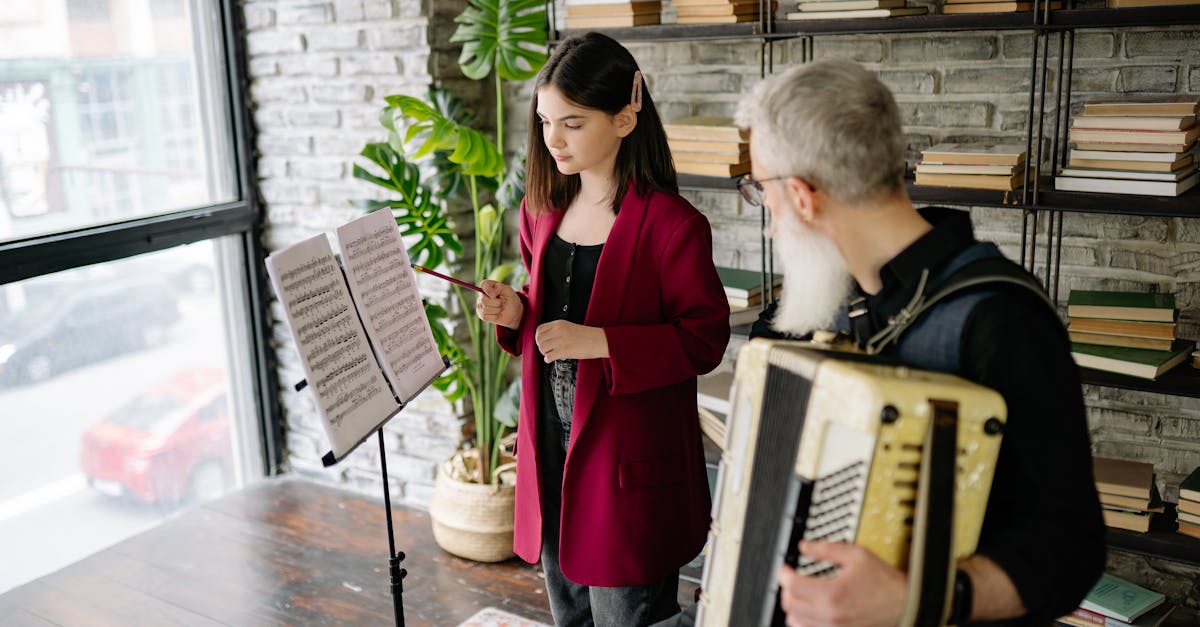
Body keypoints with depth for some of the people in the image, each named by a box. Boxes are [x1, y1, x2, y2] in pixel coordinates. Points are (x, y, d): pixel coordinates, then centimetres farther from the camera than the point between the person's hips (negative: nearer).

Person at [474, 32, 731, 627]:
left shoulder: (672, 225, -16)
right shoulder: (543, 210, 6)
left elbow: (704, 340, -15)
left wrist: (601, 342, -24)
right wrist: (516, 314, -4)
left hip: (630, 456, -7)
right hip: (551, 443, 7)